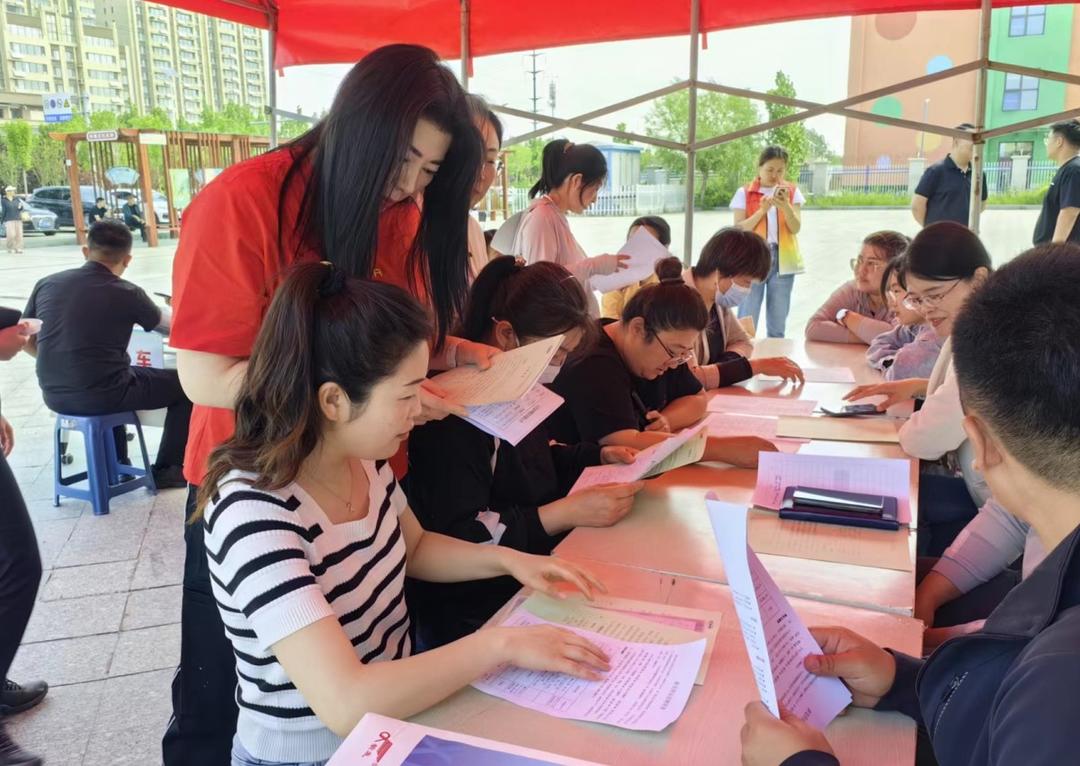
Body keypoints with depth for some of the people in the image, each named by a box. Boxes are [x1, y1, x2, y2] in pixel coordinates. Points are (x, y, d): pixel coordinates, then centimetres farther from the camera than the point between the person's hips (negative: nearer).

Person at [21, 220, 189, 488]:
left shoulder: (46, 284, 0)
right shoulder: (127, 294, -10)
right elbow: (169, 325, 10)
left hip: (55, 396, 6)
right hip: (101, 396, -6)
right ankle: (168, 469, 17)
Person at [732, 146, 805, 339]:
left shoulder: (792, 192, 8)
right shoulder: (744, 193, 2)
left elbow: (796, 228, -1)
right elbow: (739, 230, -5)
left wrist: (785, 206, -18)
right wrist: (762, 210, -16)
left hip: (782, 260, 2)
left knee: (778, 324, 7)